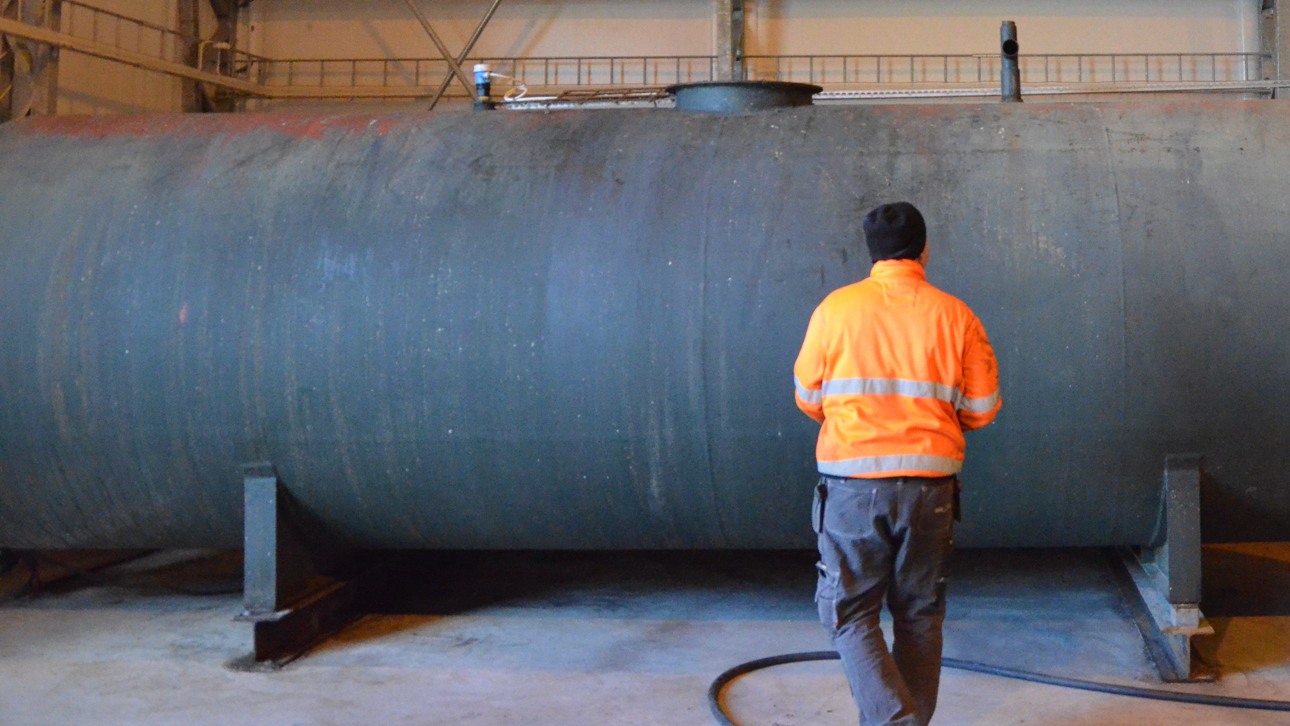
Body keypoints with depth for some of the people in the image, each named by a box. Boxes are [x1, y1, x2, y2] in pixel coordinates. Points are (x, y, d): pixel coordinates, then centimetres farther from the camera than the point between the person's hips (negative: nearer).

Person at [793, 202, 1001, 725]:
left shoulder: (835, 308, -3)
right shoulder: (954, 315, -1)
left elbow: (808, 398, 5)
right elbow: (982, 408, 2)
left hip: (852, 486, -2)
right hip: (930, 485, 2)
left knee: (849, 613, 7)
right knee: (920, 616, 15)